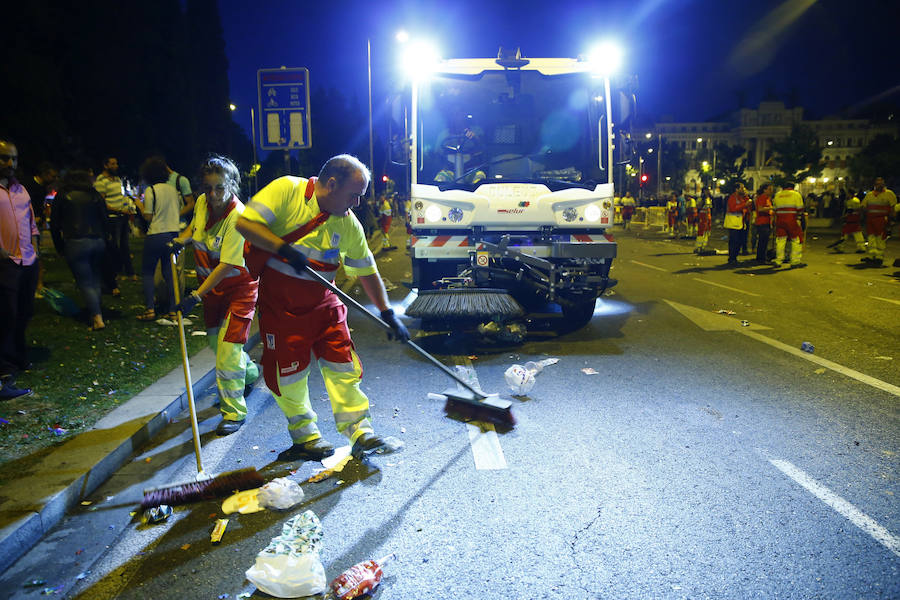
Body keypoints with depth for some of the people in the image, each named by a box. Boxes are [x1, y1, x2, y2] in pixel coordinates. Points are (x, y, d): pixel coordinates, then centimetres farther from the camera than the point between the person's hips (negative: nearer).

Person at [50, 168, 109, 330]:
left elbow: (55, 224, 5)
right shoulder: (96, 196, 10)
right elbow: (105, 221, 10)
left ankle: (97, 318, -12)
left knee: (85, 283, -3)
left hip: (76, 243, -3)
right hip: (98, 242, 4)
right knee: (95, 281, 13)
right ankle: (96, 313, 13)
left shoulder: (62, 196, 3)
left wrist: (59, 247, 13)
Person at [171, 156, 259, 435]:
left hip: (238, 284, -7)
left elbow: (226, 265, -29)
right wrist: (181, 239, 0)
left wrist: (196, 296, -30)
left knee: (228, 345, -11)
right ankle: (248, 371, 48)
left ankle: (234, 411, 3)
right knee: (215, 338, 19)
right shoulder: (202, 202, -5)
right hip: (210, 283, 8)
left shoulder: (238, 216, -27)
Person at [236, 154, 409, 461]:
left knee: (343, 366, 0)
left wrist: (387, 313, 5)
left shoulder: (349, 225, -1)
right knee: (289, 374, 3)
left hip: (323, 302, 4)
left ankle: (360, 433, 10)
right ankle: (305, 437, 21)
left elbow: (368, 272, 6)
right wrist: (284, 248, -29)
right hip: (280, 303, -3)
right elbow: (245, 223, -18)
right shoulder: (286, 189, -13)